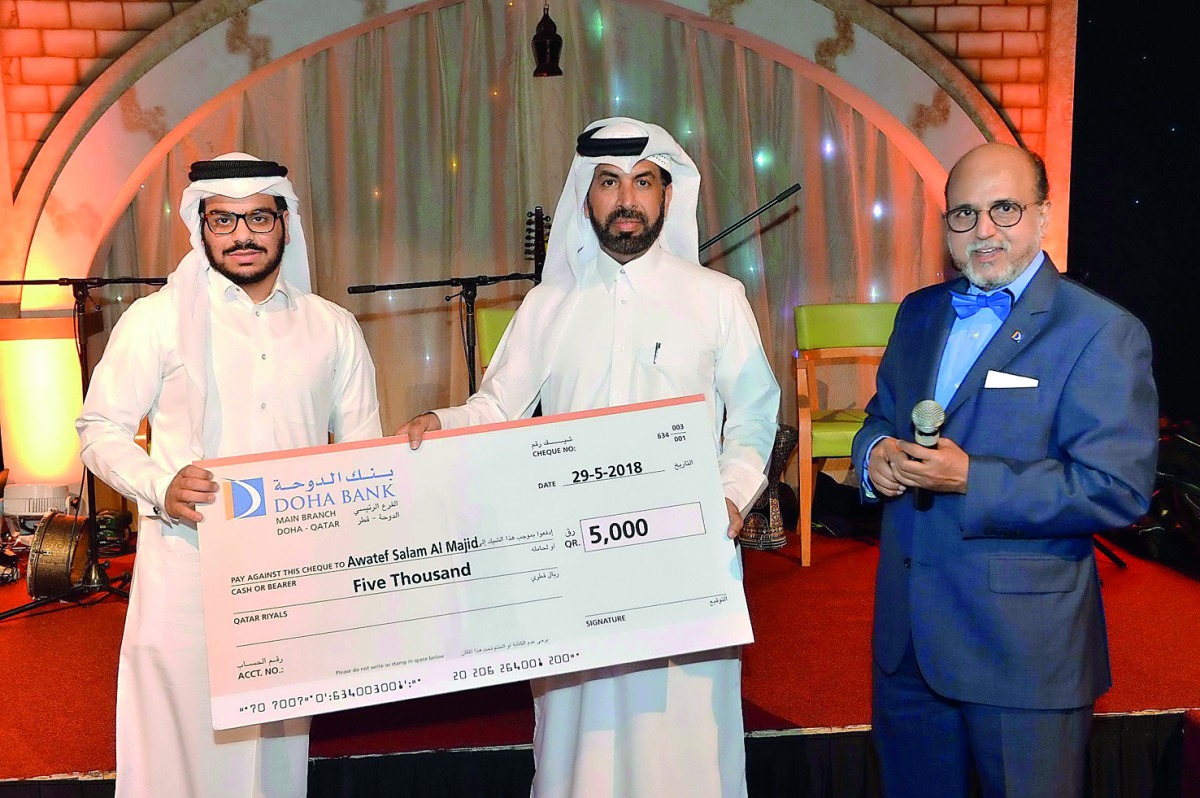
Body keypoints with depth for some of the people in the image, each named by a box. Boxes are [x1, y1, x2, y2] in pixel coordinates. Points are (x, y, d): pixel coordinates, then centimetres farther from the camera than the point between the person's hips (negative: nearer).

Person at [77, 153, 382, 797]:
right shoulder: (156, 318, 4)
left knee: (279, 744, 9)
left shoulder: (332, 327, 10)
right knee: (183, 745, 0)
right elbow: (101, 427, 4)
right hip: (187, 569, -2)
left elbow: (362, 445, 14)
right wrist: (162, 486, -15)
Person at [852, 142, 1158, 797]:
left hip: (1025, 644, -6)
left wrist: (972, 479, -25)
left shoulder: (1101, 333, -11)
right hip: (907, 635, 6)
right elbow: (880, 415, 19)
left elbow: (1117, 488, -18)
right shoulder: (920, 313, 10)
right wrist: (876, 452, -5)